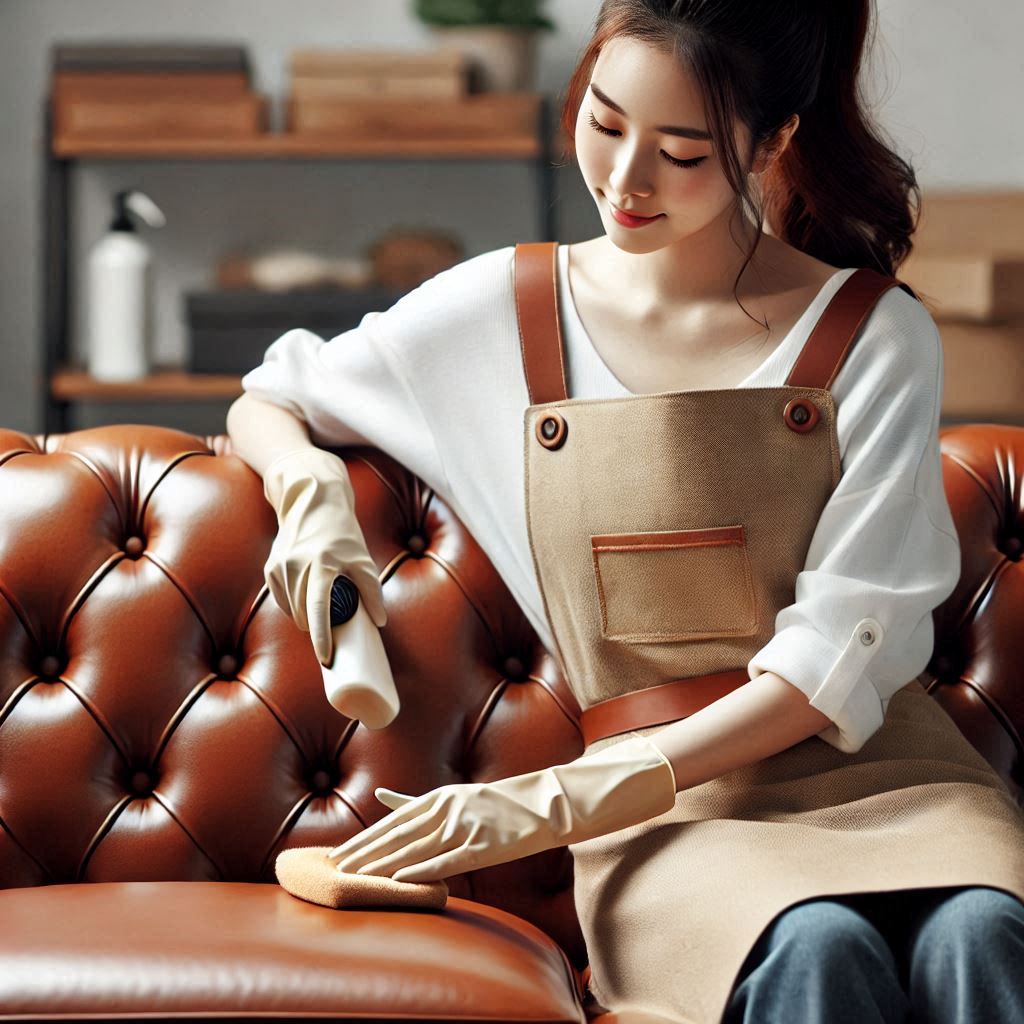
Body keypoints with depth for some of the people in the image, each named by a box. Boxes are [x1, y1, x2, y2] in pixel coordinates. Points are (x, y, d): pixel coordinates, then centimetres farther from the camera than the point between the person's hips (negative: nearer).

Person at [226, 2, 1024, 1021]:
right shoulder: (502, 312, 8)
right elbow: (264, 404, 24)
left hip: (877, 766, 0)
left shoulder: (877, 336, 3)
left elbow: (839, 655, -5)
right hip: (670, 814, 0)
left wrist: (557, 802, -13)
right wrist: (316, 495, -2)